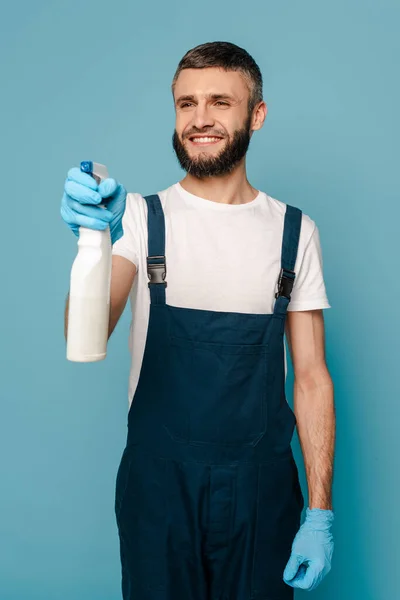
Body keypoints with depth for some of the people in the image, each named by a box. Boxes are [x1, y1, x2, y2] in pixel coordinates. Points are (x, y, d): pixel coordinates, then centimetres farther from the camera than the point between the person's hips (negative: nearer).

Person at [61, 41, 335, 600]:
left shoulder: (295, 231, 2)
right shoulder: (141, 216, -2)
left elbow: (311, 377, 3)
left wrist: (320, 513, -2)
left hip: (262, 486, 1)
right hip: (158, 479, -1)